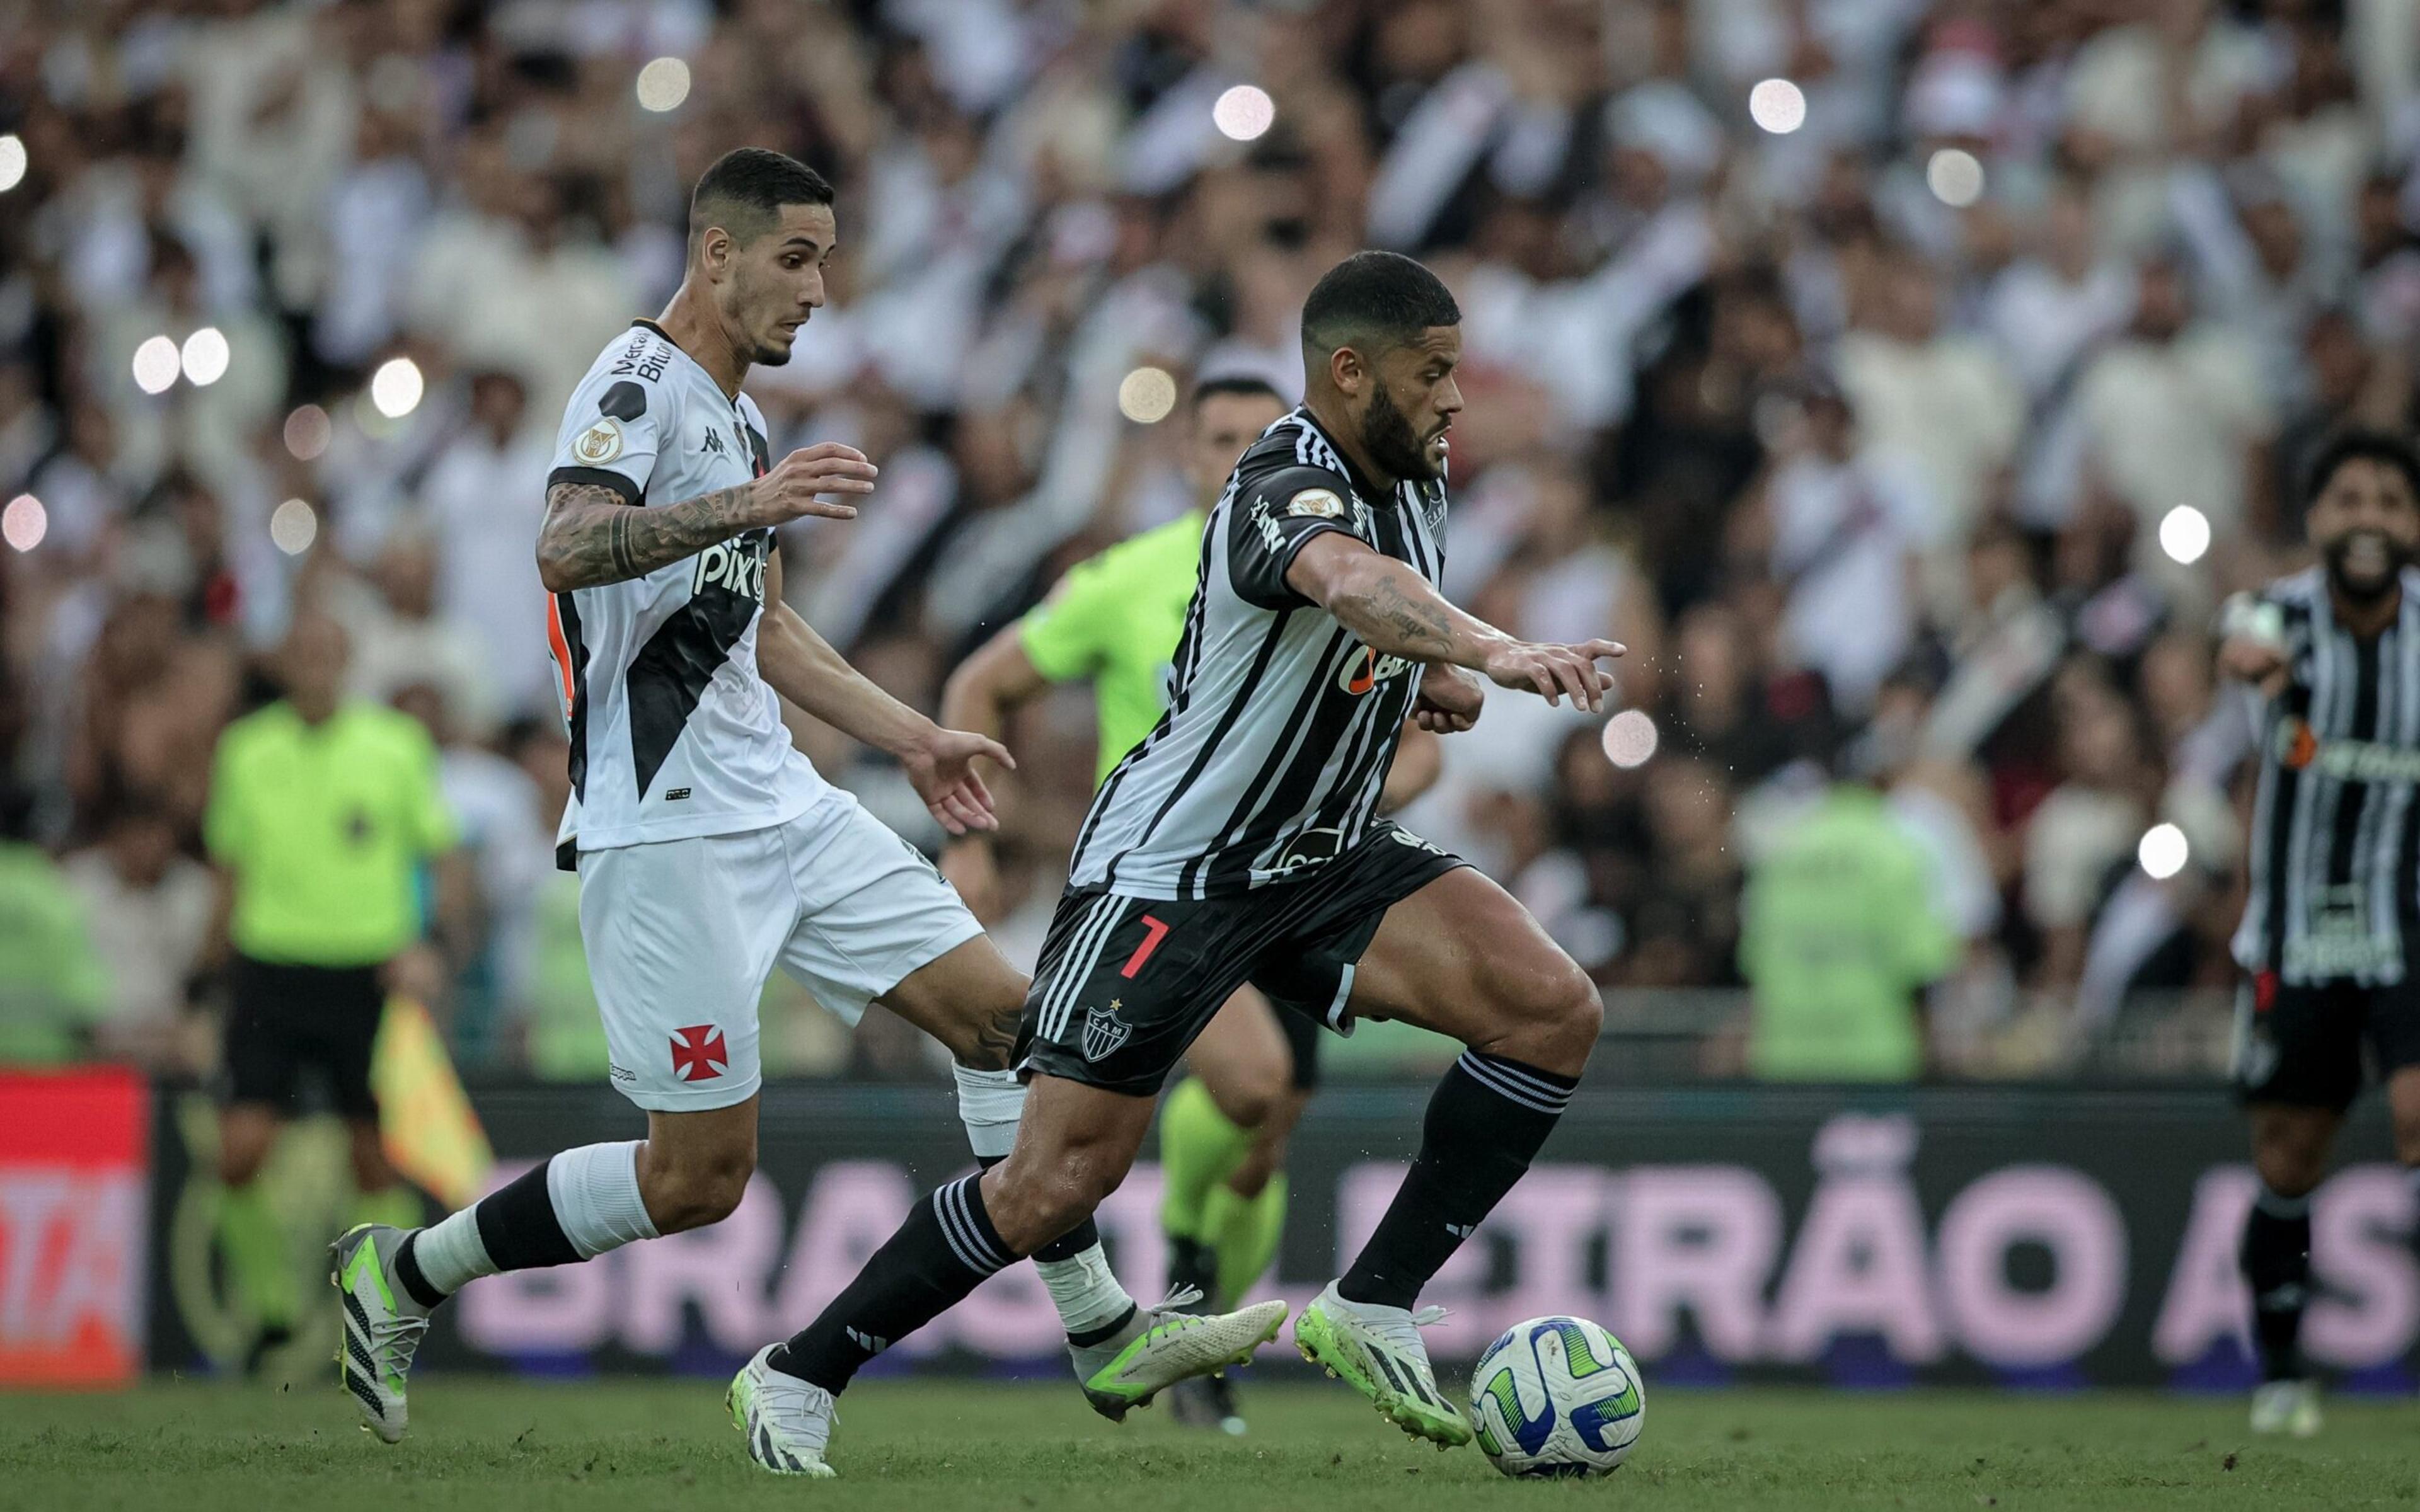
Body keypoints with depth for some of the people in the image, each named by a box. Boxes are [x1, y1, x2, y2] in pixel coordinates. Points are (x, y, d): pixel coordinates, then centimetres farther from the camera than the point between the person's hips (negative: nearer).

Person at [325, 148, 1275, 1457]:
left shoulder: (737, 419, 19)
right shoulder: (639, 383, -10)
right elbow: (564, 551, -29)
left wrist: (911, 739, 29)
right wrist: (744, 506, -40)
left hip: (780, 809, 9)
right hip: (665, 831, -9)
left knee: (1002, 1012, 2)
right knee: (699, 1175, -8)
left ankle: (1102, 1334, 7)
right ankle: (402, 1273, 7)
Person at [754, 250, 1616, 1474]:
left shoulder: (1414, 479, 4)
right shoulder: (1284, 490, -24)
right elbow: (1351, 582, -49)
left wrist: (1444, 683, 3)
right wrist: (1496, 650, -65)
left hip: (1324, 859, 8)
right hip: (1168, 867, -8)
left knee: (1555, 1011, -13)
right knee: (1060, 1181, -9)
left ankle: (1372, 1309, -6)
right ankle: (803, 1374, 10)